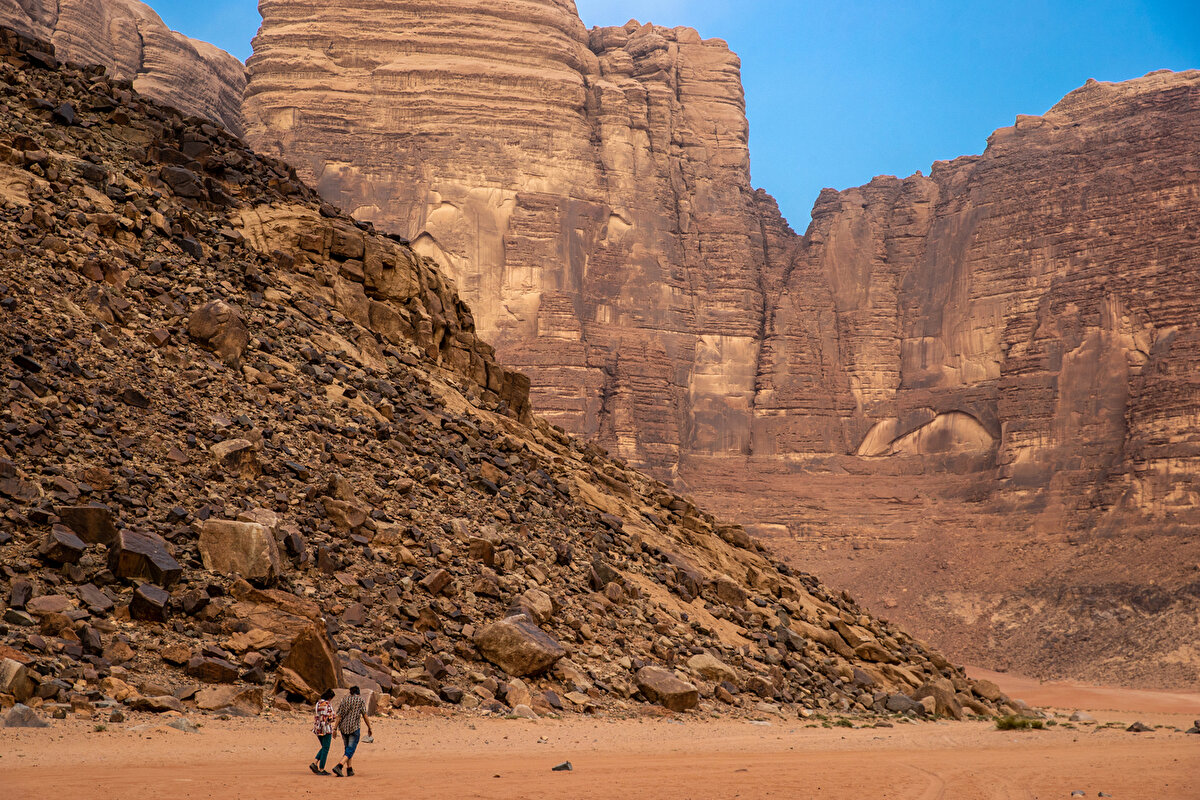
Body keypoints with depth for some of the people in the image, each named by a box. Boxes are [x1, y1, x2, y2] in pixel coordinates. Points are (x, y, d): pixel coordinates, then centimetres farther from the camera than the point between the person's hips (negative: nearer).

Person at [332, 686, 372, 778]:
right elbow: (365, 716, -4)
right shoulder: (361, 700, 1)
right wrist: (369, 728, 4)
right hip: (354, 728, -5)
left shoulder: (345, 700, 11)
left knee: (348, 749, 18)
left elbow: (339, 715, 5)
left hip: (343, 728, 5)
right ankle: (338, 766, -25)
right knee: (350, 750, -6)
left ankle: (350, 771, 17)